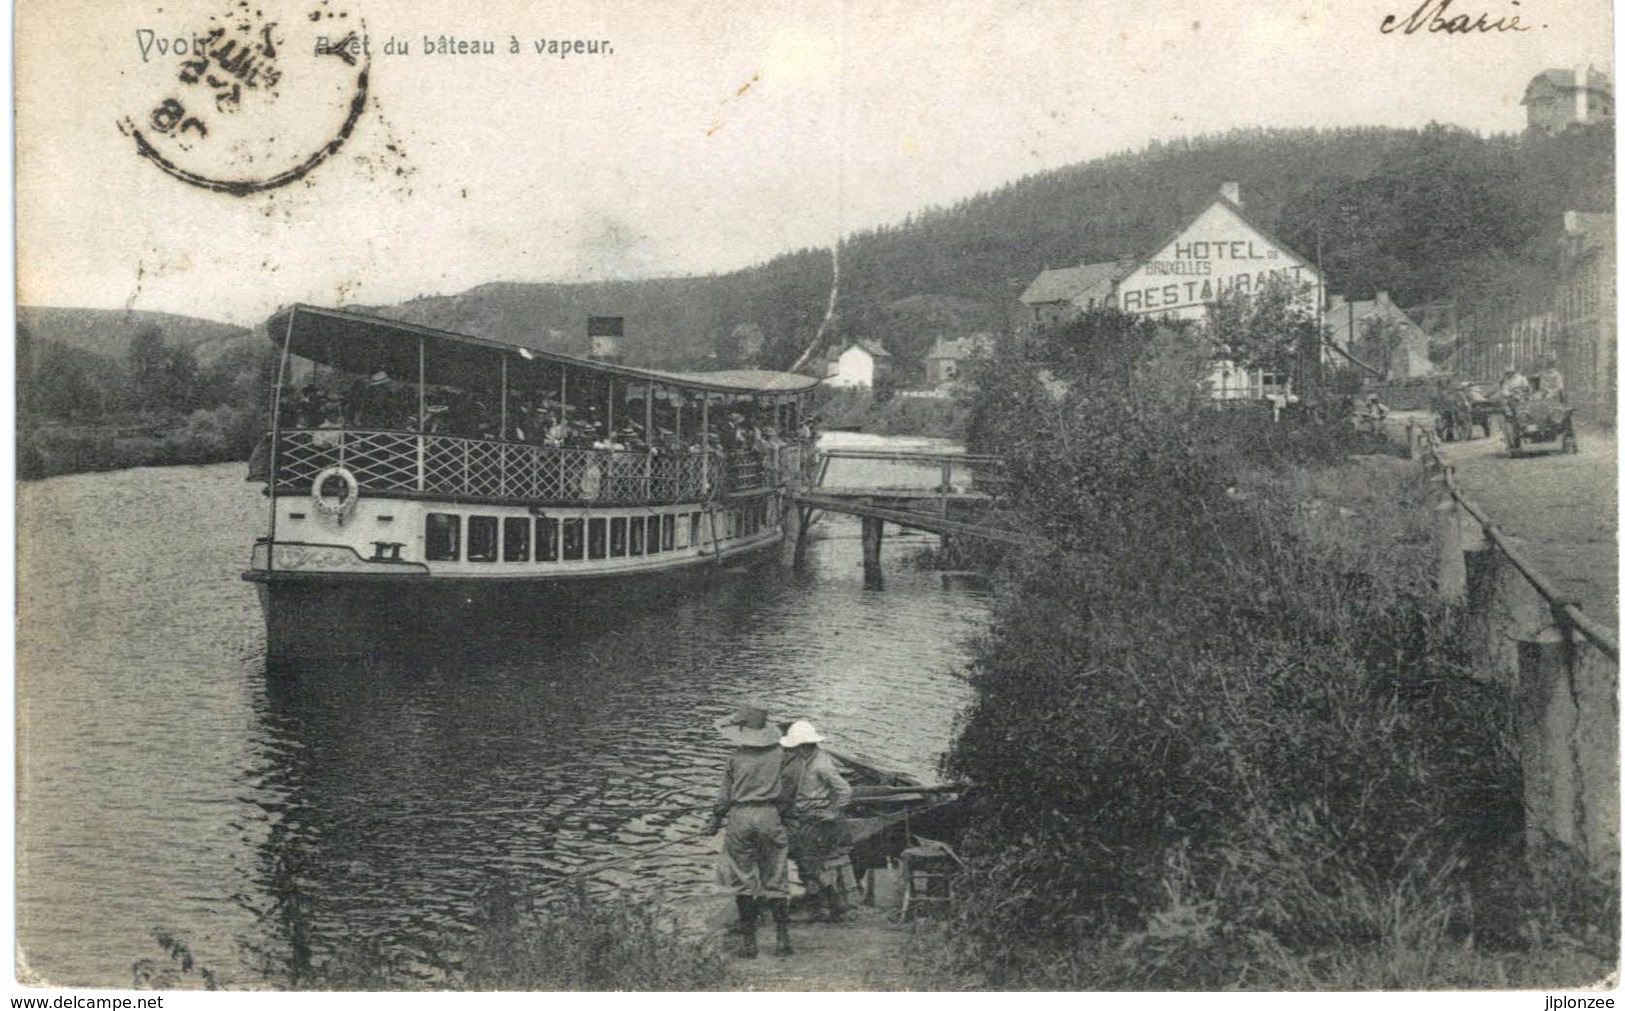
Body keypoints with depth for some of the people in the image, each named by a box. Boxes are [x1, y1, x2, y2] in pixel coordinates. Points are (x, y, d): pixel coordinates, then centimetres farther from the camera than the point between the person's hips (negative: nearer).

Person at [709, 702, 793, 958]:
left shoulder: (736, 758, -4)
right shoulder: (778, 753, 0)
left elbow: (724, 796, 1)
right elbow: (785, 788, 6)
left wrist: (715, 821, 14)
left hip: (740, 816, -1)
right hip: (770, 815, 1)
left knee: (743, 881, 7)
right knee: (775, 879, 9)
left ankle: (748, 941, 8)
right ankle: (783, 938, 7)